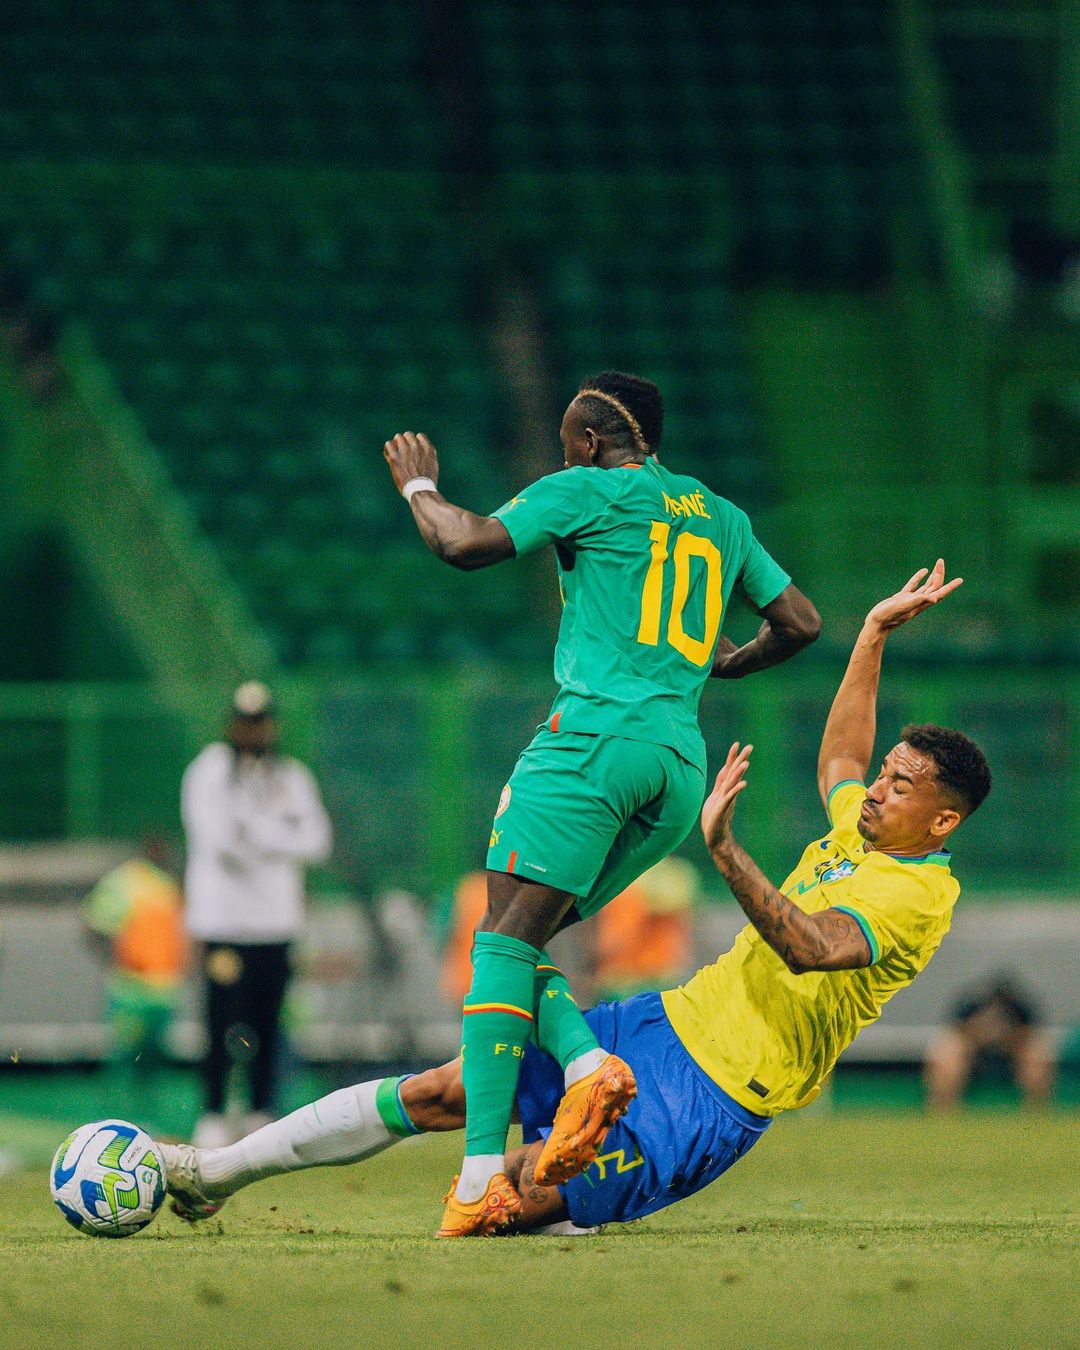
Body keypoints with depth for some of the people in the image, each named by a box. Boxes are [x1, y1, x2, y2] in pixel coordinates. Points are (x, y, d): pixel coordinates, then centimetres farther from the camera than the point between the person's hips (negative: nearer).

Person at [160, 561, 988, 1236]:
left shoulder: (919, 895, -15)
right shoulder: (865, 834, 12)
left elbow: (811, 948, -33)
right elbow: (838, 760, 35)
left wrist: (724, 849, -41)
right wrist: (876, 632, 34)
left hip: (718, 1094, -9)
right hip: (665, 1022, 9)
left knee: (516, 1197, -27)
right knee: (436, 1092, 3)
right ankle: (217, 1173, 10)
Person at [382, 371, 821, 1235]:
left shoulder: (588, 493, 3)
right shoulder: (722, 517, 22)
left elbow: (464, 545, -5)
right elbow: (801, 623, 27)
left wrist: (420, 487, 14)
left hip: (597, 733, -7)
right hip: (683, 766, 7)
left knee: (503, 943, -13)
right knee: (518, 946, 13)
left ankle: (482, 1174, -26)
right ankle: (587, 1063, -16)